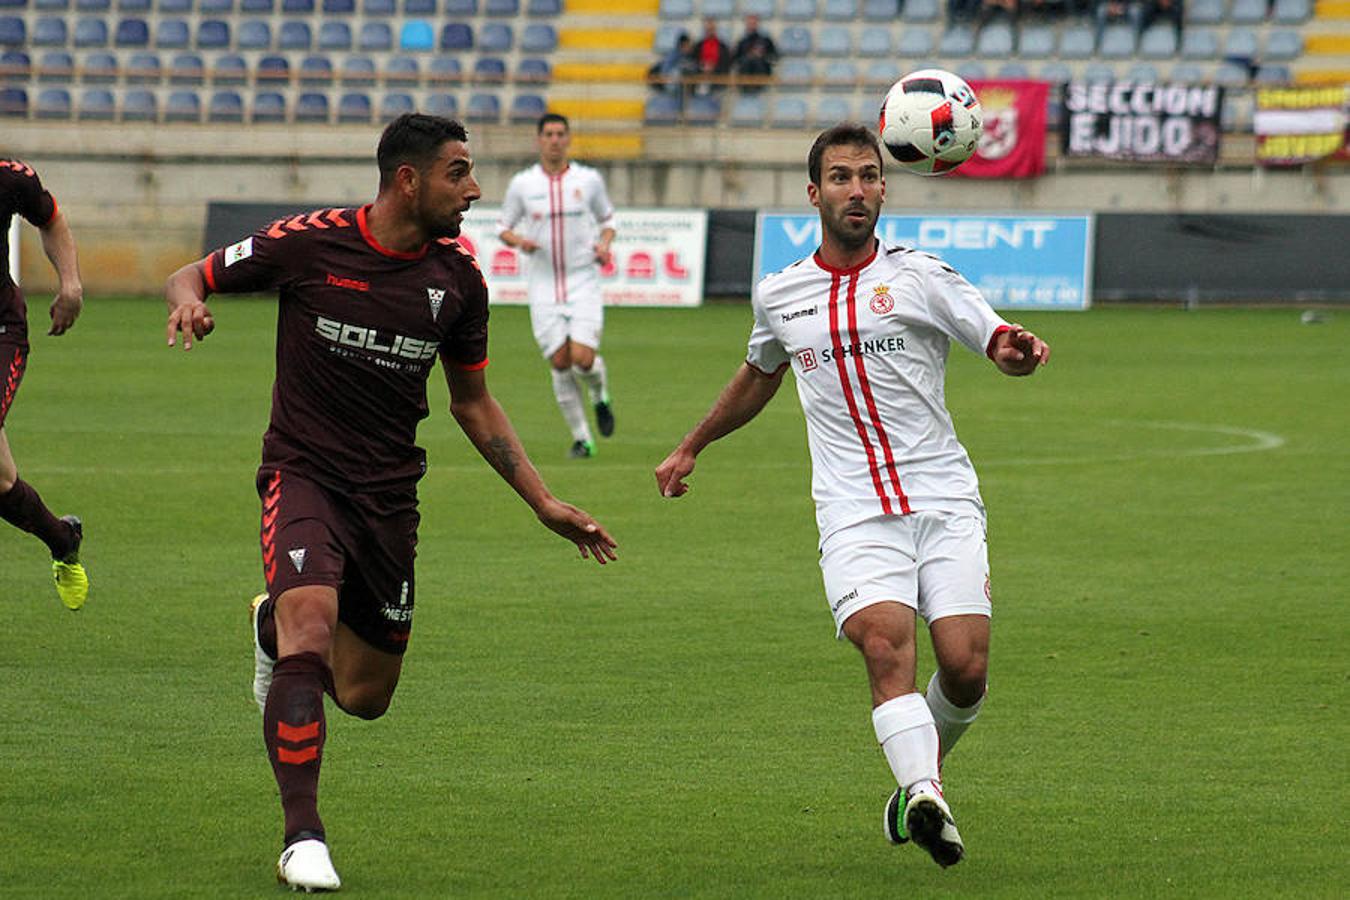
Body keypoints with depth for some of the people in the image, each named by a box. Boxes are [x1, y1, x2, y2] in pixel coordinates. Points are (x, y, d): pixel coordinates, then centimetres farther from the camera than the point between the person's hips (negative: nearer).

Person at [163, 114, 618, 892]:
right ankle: (303, 834, -22)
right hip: (305, 475, -4)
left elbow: (473, 402, 13)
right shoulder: (309, 244, -11)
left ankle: (276, 627, 42)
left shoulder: (458, 276, 1)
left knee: (364, 697, 8)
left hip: (389, 497, 4)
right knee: (311, 623, -29)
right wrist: (189, 301, -23)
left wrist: (544, 502, 8)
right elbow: (193, 276, 2)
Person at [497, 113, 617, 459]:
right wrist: (518, 241, -12)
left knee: (583, 359, -15)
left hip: (583, 282, -1)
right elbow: (503, 227, 10)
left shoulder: (589, 180, 1)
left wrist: (604, 245, -5)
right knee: (561, 364, -3)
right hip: (544, 286, 1)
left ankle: (600, 397, 21)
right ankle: (582, 439, 11)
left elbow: (607, 219, 15)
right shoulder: (522, 184, 1)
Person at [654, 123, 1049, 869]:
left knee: (965, 666, -11)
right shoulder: (778, 296, 12)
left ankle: (920, 777, 18)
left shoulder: (920, 277, 3)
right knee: (884, 642, -24)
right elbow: (758, 378, 32)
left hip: (944, 501, -1)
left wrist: (1019, 353, -26)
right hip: (854, 512, 1)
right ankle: (925, 798, -39)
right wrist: (691, 448, 39)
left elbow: (1000, 343, -1)